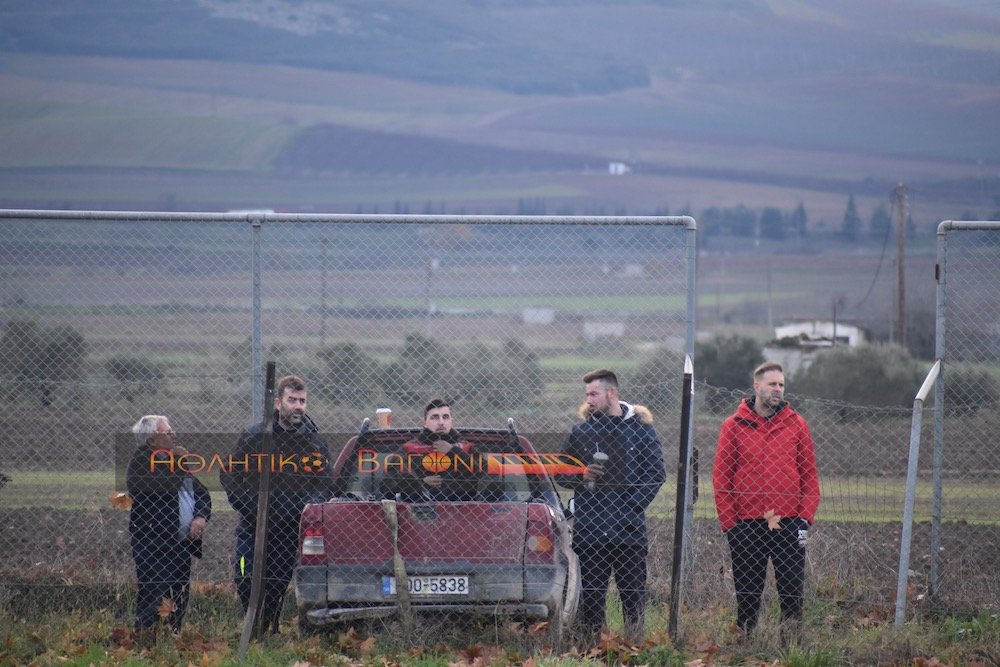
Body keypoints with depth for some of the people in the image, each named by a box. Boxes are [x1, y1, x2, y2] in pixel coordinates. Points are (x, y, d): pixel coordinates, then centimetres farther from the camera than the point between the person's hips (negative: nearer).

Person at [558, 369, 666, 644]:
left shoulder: (641, 429, 4)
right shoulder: (580, 431, 11)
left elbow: (656, 474, 1)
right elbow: (561, 473, 16)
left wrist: (632, 506, -10)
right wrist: (581, 475, -6)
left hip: (629, 529, -2)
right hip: (589, 528, 2)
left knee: (633, 595, -1)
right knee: (590, 597, 3)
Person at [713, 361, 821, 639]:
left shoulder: (796, 425, 7)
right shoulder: (733, 426, 3)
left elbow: (810, 475, 8)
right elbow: (721, 478, 3)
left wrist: (805, 519, -2)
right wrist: (729, 523, -4)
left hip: (789, 523, 1)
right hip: (747, 525, -1)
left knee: (792, 591, -1)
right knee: (747, 596, 4)